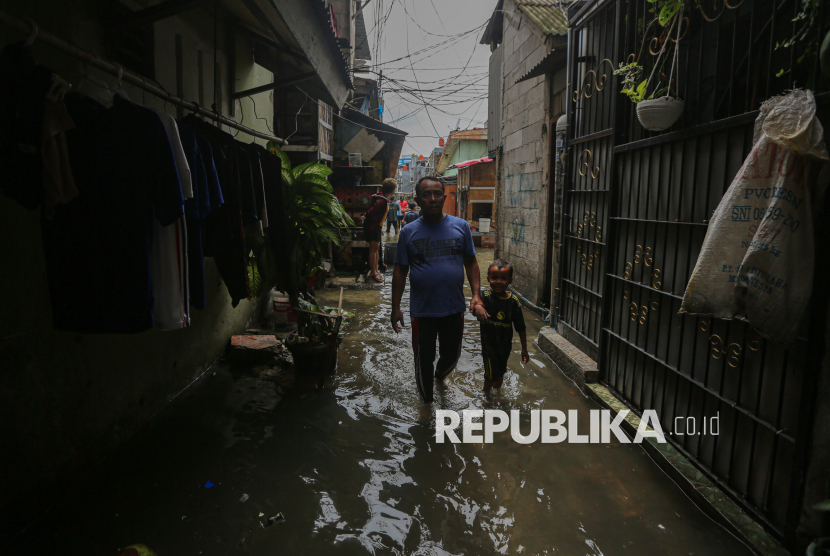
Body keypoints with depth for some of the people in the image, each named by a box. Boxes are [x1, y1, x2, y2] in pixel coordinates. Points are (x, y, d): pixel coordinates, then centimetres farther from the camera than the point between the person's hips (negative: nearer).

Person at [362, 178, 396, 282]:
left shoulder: (385, 200, 10)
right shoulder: (382, 201, -21)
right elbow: (370, 213, -23)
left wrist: (380, 228, 18)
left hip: (377, 227, 10)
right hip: (372, 227, -10)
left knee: (376, 249, 14)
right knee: (373, 249, -6)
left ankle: (375, 271, 21)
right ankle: (373, 273, -1)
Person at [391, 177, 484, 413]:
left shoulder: (460, 226, 0)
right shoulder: (409, 231, -3)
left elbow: (471, 262, 5)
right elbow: (400, 271, 0)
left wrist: (476, 294, -6)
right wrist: (395, 307, -2)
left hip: (454, 308, 2)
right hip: (422, 310, -1)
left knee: (451, 354, 18)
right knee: (424, 359, 11)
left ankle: (440, 375, 52)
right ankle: (427, 401, 35)